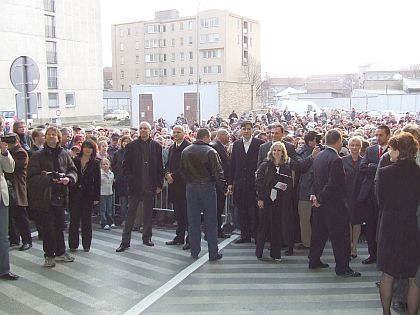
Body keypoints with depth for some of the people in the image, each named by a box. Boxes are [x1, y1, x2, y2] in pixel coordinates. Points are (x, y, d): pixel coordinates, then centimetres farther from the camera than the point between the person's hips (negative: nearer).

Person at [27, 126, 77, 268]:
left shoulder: (64, 154, 5)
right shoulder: (38, 156, -5)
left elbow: (73, 170, 9)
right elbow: (32, 177, -11)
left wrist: (69, 178, -12)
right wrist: (48, 179, -23)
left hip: (60, 195, 3)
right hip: (44, 196, -3)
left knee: (59, 225, 14)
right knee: (48, 226, 3)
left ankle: (60, 252, 28)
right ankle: (49, 255, 16)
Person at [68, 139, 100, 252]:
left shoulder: (95, 163, 1)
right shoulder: (74, 161, 3)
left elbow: (97, 181, 1)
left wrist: (96, 197, -3)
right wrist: (68, 193, -5)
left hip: (88, 196, -1)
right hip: (74, 195, 1)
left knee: (86, 220, 7)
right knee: (74, 220, 5)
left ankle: (86, 244, 16)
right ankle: (73, 244, 15)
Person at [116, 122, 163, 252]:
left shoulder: (156, 146, 4)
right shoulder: (131, 146, 1)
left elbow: (160, 167, 5)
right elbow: (125, 166, 1)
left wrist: (159, 184, 1)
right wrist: (131, 180, -9)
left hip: (150, 186, 2)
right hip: (135, 186, -2)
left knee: (148, 213, 12)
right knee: (131, 213, 1)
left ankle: (147, 238, 24)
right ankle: (125, 241, 7)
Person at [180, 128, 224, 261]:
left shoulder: (185, 151, 3)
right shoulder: (210, 151, -12)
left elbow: (182, 170, 9)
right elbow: (218, 172, -13)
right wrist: (215, 179, 6)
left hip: (191, 187, 4)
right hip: (207, 186, -4)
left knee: (193, 220, 11)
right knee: (211, 221, 4)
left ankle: (194, 251, 17)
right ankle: (213, 253, 8)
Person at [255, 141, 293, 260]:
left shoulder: (286, 168, 8)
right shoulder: (265, 165, 0)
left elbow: (290, 185, 11)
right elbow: (258, 181, -5)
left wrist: (286, 187, -12)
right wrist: (260, 198, -11)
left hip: (280, 201, 2)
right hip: (266, 200, -2)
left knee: (277, 226, 4)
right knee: (263, 226, 3)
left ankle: (275, 253, 15)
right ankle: (259, 252, 15)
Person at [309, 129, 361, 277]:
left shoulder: (318, 157, 7)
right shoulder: (335, 159, -20)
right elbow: (333, 184, -22)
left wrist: (317, 196, 7)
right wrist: (320, 199, -12)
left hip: (320, 203, 9)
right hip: (333, 204, -9)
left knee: (319, 232, 17)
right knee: (340, 236, 2)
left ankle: (314, 261, 27)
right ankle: (342, 268, 9)